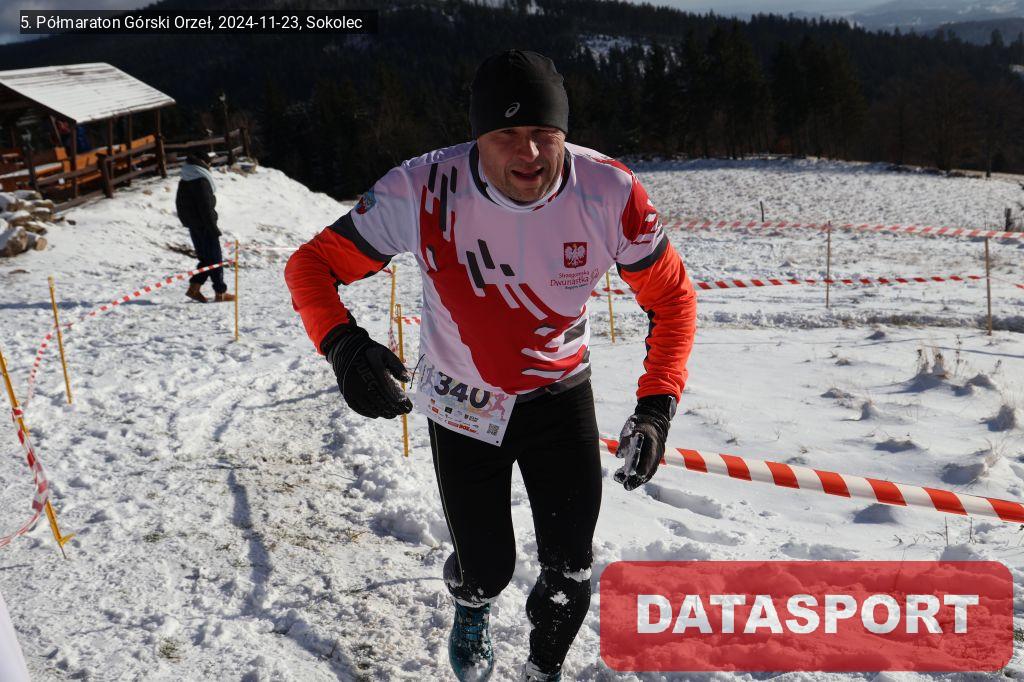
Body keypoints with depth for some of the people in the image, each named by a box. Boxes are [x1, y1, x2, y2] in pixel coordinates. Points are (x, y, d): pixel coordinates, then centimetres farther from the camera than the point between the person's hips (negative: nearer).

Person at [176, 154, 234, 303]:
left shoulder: (185, 180, 12)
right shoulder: (200, 180, -18)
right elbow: (205, 207, -21)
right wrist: (214, 229, -17)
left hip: (193, 225, 9)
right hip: (204, 225, -9)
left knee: (206, 258, 16)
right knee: (215, 258, 0)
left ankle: (194, 288, 11)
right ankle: (220, 293, 5)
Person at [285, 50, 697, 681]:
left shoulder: (609, 193, -23)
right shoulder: (424, 192, -27)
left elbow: (672, 297, -9)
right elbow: (311, 264, -18)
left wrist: (657, 406, -20)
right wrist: (343, 344, -39)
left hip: (561, 395, 1)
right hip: (463, 403, -1)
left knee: (570, 570, 5)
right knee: (487, 567, 9)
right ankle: (472, 609, 52)